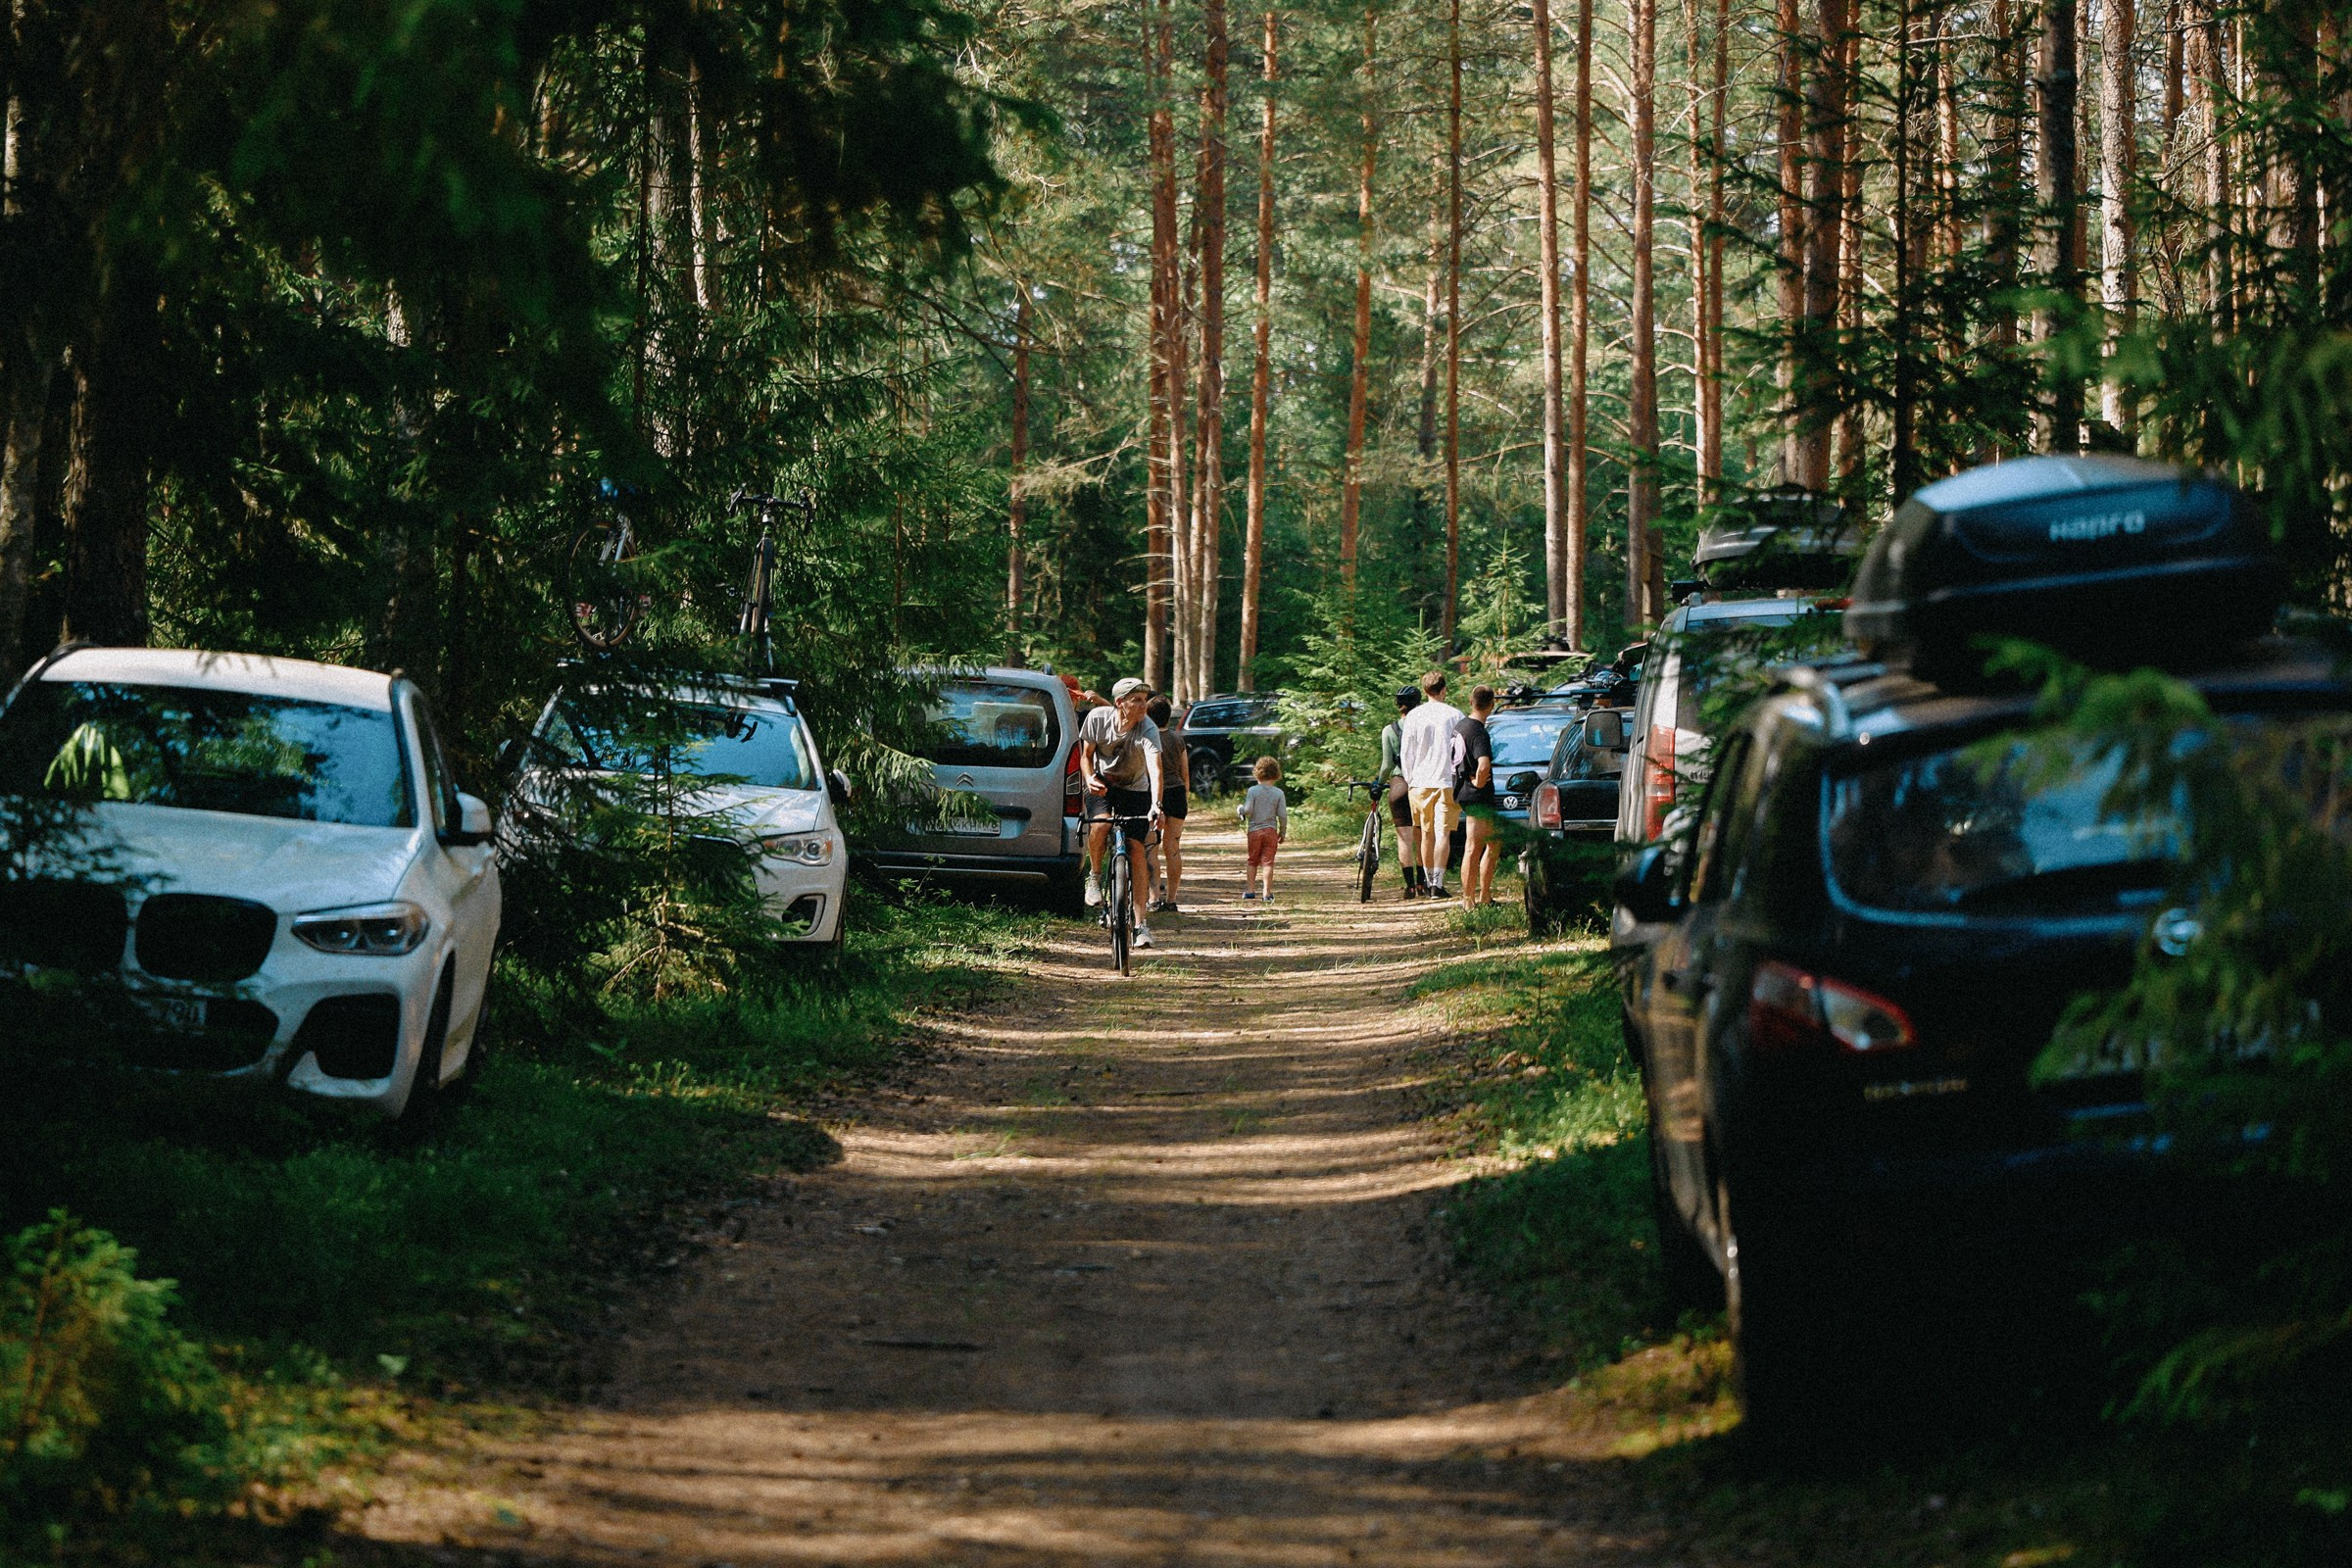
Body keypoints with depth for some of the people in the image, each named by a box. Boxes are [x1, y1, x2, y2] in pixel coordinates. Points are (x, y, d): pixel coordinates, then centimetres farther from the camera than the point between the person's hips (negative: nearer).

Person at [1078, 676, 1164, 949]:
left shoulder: (1148, 730, -25)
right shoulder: (1097, 719, -18)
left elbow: (1155, 768, -39)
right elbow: (1086, 755, -3)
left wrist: (1156, 806, -54)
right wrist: (1089, 778, -25)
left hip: (1135, 790, -1)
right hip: (1102, 785, 1)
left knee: (1136, 848, -12)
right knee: (1100, 824, -32)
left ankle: (1141, 923, -7)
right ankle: (1094, 876, -3)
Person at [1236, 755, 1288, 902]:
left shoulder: (1253, 790, -6)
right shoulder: (1278, 793, -2)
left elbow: (1248, 810, -14)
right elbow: (1283, 815, -3)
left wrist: (1241, 811, 9)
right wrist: (1283, 833, 8)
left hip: (1254, 830, 0)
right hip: (1271, 830, 0)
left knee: (1253, 861, 14)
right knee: (1267, 862, 1)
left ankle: (1251, 890, 16)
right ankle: (1267, 893, -5)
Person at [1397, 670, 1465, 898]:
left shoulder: (1414, 717, 1)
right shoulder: (1455, 715, -3)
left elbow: (1405, 753, 4)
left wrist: (1409, 781, 13)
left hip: (1420, 783, 2)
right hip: (1447, 782, -2)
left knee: (1427, 835, 12)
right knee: (1442, 834, -4)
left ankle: (1428, 882, 17)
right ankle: (1437, 884, -13)